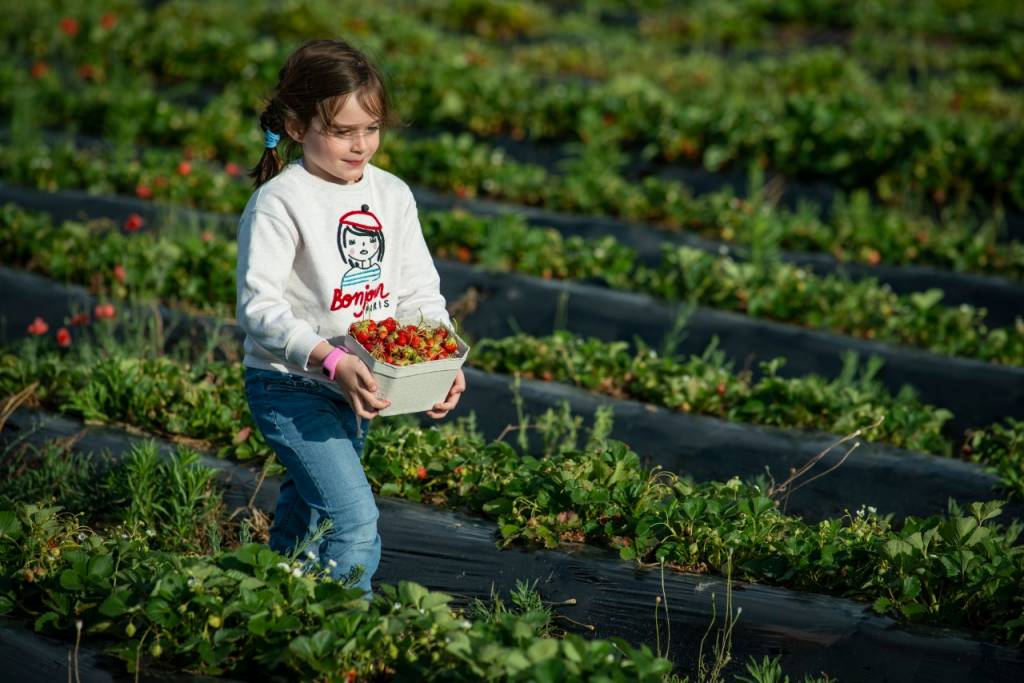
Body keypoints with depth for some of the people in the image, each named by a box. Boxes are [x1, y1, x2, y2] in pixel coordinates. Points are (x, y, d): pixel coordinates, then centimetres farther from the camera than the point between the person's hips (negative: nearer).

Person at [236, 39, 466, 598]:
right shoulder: (280, 203, -16)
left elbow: (418, 292, 6)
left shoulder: (392, 195, 3)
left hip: (351, 388, 7)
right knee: (354, 518, -18)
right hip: (289, 386, -7)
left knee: (306, 513, 25)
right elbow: (258, 305, -22)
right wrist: (331, 359, -35)